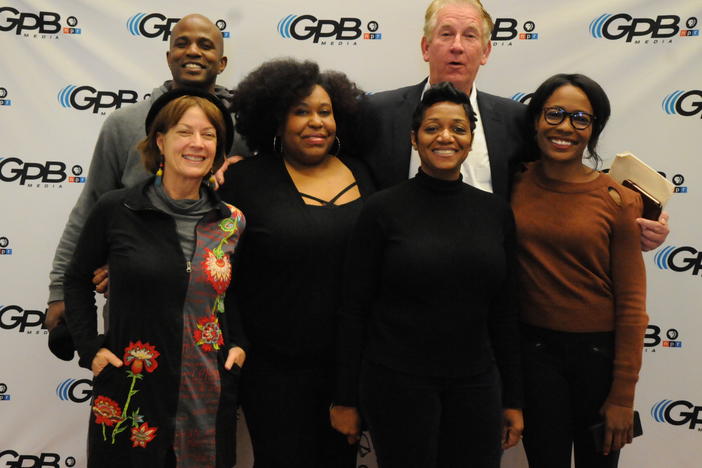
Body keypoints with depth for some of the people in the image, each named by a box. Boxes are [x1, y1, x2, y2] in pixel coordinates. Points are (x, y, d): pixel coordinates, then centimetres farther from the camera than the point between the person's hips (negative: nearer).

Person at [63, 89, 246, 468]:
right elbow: (78, 280, 6)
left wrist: (239, 344, 3)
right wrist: (90, 349, -2)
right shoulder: (115, 210, -6)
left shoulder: (232, 222, 1)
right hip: (131, 394, -2)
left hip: (210, 396, 2)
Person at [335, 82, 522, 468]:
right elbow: (354, 310, -4)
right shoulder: (382, 209, -6)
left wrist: (513, 399, 9)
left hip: (476, 382, 3)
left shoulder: (495, 211, 4)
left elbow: (504, 311, 8)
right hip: (397, 381, -3)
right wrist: (346, 398, -4)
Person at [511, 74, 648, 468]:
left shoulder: (619, 201, -8)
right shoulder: (514, 185, -3)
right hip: (534, 351, 1)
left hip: (600, 351, -1)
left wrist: (623, 395, -6)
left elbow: (631, 303, -7)